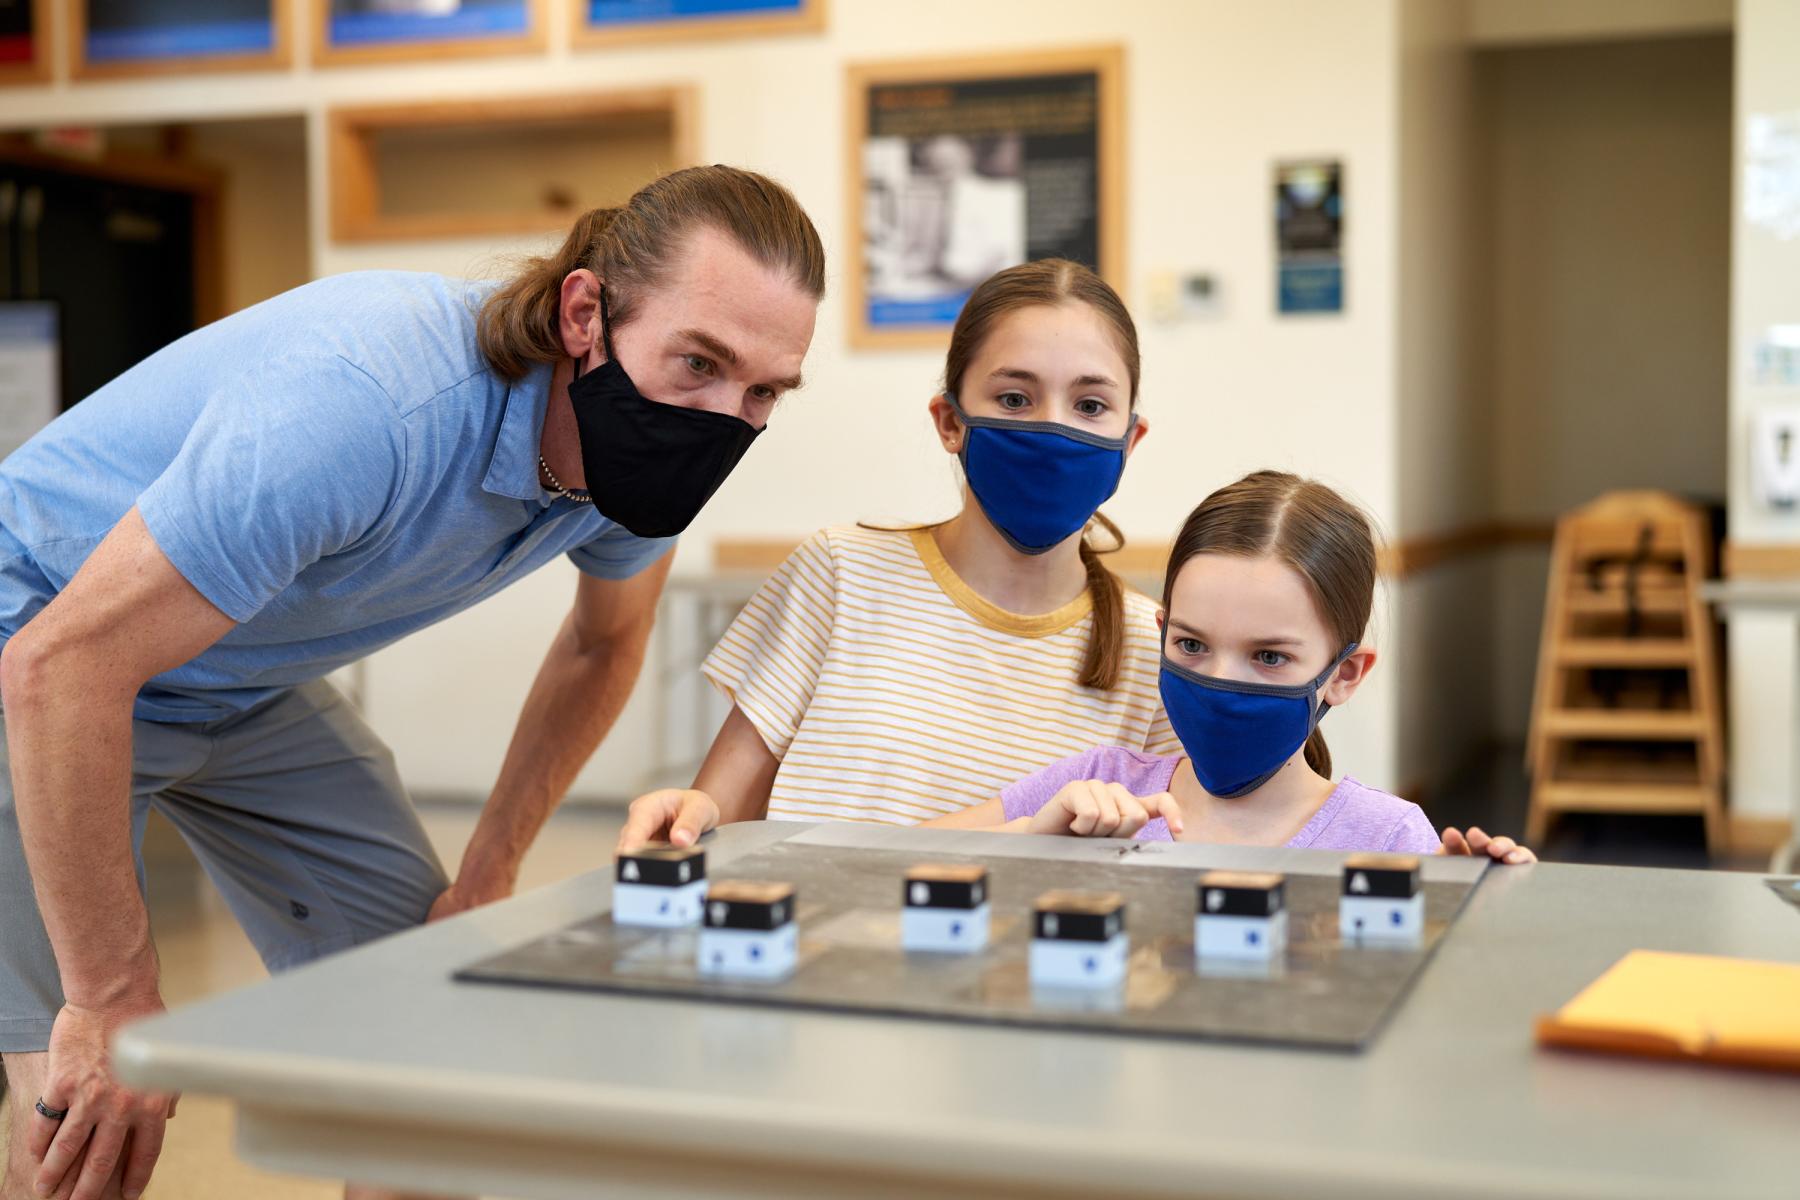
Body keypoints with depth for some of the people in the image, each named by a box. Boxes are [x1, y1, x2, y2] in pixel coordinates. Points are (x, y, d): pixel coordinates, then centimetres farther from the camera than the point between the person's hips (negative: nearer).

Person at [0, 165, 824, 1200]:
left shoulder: (633, 448, -14)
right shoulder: (373, 408, -39)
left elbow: (604, 645, 8)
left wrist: (490, 874, 5)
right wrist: (116, 1001, -30)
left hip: (249, 680, 7)